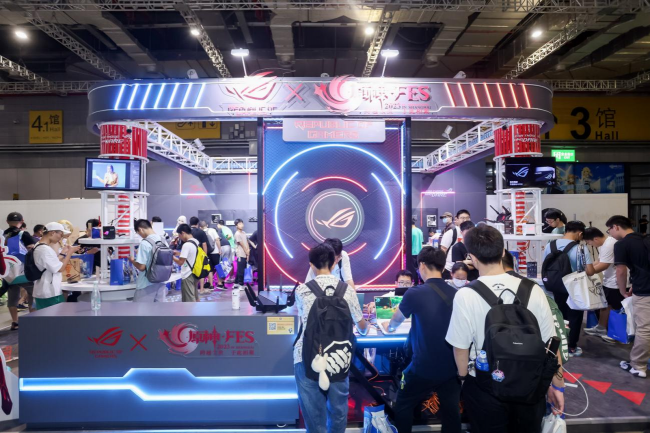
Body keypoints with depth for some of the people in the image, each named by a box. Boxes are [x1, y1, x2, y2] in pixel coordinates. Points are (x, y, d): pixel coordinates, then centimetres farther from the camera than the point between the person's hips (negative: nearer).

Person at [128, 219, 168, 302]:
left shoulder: (145, 243, -17)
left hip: (147, 284, -6)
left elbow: (141, 267, -18)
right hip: (161, 283, 6)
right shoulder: (163, 241, 4)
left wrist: (132, 261, 2)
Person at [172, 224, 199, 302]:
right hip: (195, 273, 9)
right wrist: (179, 253, 14)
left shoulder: (186, 245, -21)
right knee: (195, 298, 18)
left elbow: (180, 262, -19)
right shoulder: (196, 242, 6)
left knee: (189, 300, 0)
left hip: (188, 275, -9)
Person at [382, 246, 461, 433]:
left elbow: (395, 321, 6)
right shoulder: (456, 294, -1)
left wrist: (388, 327, 29)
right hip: (451, 367, 4)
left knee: (402, 407, 17)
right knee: (451, 413, 16)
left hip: (423, 368, -4)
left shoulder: (415, 293, -13)